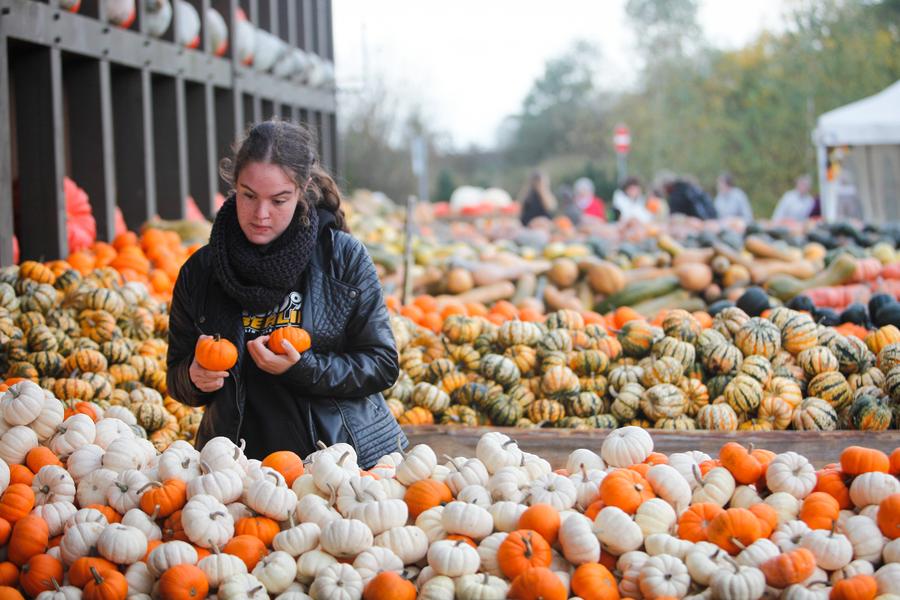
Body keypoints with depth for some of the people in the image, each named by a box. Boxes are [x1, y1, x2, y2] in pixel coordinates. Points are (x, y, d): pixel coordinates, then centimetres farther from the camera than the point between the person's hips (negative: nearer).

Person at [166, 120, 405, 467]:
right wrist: (196, 378, -10)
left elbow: (382, 366, 1)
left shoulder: (344, 257, 0)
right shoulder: (200, 272, 6)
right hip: (241, 461, 4)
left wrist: (300, 369, -13)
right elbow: (177, 381, 14)